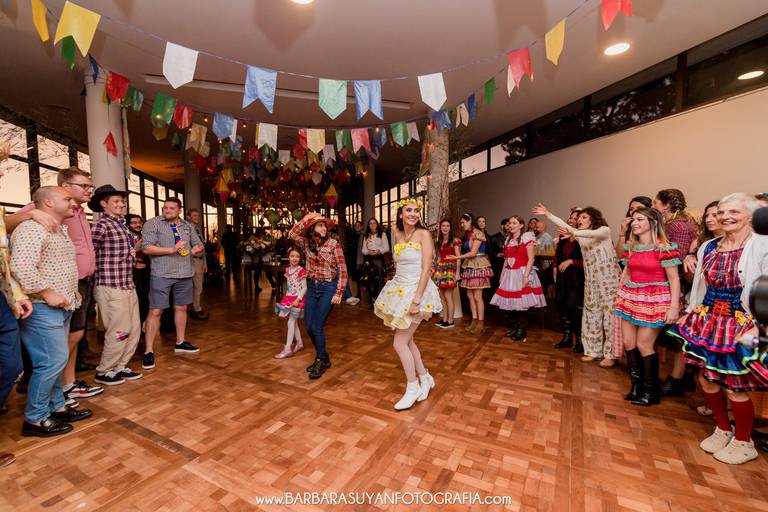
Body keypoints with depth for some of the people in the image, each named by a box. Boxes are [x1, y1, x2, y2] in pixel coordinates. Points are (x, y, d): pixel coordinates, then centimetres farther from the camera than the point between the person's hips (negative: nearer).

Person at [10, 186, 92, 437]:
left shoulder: (60, 230, 17)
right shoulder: (31, 228, -14)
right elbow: (21, 267, -26)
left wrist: (72, 291, 17)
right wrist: (48, 294, -20)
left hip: (61, 307, 10)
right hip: (43, 308, -9)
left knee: (55, 360, 15)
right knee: (52, 361, -6)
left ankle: (57, 407, 26)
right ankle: (35, 419, 9)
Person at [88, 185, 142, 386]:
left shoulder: (120, 224, 16)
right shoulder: (101, 225, -10)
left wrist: (132, 253, 9)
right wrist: (99, 274, -7)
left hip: (127, 285, 8)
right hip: (111, 286, -8)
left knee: (134, 329, 12)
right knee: (120, 331, -1)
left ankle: (120, 367, 26)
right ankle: (103, 372, 17)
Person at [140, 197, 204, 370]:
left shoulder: (187, 226, 13)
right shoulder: (152, 224, -3)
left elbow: (198, 244, 22)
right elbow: (147, 248, -11)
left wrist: (197, 248, -1)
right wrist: (171, 249, -17)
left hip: (184, 273, 5)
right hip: (161, 274, -5)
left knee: (181, 307, 13)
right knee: (155, 311, -4)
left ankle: (180, 342, 28)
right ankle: (149, 351, 5)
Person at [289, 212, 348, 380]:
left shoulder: (333, 244, -11)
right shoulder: (307, 243, 4)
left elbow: (342, 270, -10)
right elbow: (292, 234, -9)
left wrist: (339, 293, -14)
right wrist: (305, 218, -10)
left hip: (328, 288, -5)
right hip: (312, 286, 6)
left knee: (317, 327, -6)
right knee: (309, 326, 9)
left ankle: (322, 361, 17)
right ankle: (322, 357, 31)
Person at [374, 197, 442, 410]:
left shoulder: (424, 234, -12)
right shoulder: (397, 233, 7)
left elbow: (426, 270, -18)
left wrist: (416, 300, -22)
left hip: (416, 290, -7)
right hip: (399, 289, 7)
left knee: (399, 342, -4)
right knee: (406, 339, 16)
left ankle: (413, 387, 17)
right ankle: (425, 378, 35)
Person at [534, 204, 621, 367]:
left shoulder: (605, 230, -4)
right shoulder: (580, 235, 12)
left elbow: (593, 234, -27)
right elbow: (564, 225, 3)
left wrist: (574, 232, -40)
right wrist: (547, 213, -1)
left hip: (609, 278, -6)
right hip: (591, 280, 6)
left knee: (610, 315, -2)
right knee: (592, 315, 9)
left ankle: (611, 354, 8)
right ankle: (594, 351, 20)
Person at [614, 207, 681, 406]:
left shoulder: (664, 247, -12)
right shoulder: (631, 246, 8)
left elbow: (674, 279, -13)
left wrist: (674, 307, -18)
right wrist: (619, 293, 14)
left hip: (654, 300, -6)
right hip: (630, 298, 7)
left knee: (643, 345, -2)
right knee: (628, 342, 8)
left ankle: (651, 391, 17)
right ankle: (636, 385, 23)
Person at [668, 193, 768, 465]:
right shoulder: (708, 247, 8)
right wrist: (691, 314, 15)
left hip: (741, 325, -5)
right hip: (707, 320, 6)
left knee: (734, 387, 2)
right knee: (706, 378, 11)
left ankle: (743, 443, 27)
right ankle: (723, 430, 34)